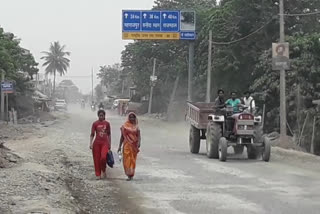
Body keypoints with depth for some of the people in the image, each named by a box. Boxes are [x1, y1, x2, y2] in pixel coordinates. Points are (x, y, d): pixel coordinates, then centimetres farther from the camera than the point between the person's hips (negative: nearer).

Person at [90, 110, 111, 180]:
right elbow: (92, 134, 2)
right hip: (96, 143, 0)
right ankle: (98, 175, 12)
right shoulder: (95, 124, 0)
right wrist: (91, 144, -7)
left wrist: (110, 144, 12)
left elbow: (109, 134, 12)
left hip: (105, 142, 0)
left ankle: (103, 171, 7)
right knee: (97, 159, 1)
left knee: (103, 157, -18)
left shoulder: (107, 123, 4)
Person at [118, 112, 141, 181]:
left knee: (133, 160, 4)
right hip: (127, 145, -1)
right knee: (127, 160, -9)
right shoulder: (125, 126, 3)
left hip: (134, 145, 1)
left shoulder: (136, 126, 6)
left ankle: (131, 174, 13)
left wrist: (139, 142, -23)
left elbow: (139, 136, -2)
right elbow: (122, 136, 6)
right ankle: (129, 175, -6)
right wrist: (119, 146, 5)